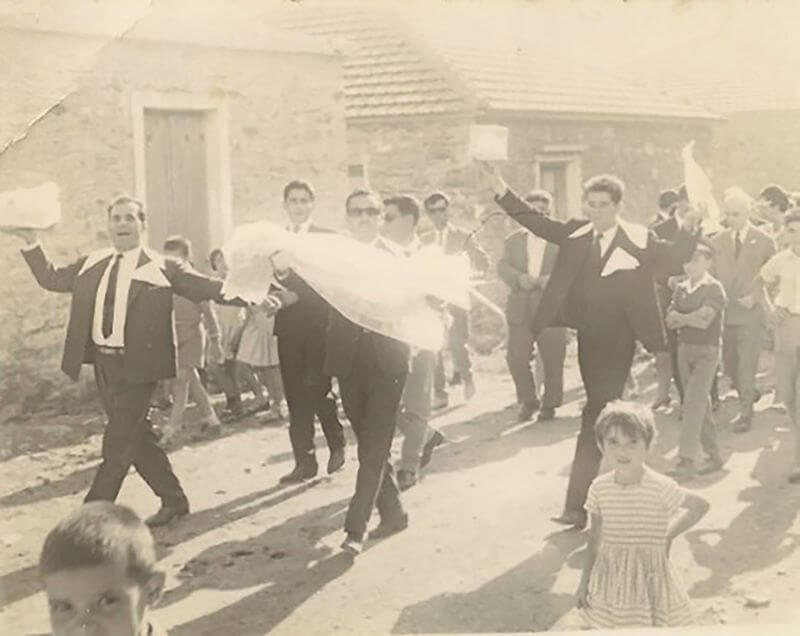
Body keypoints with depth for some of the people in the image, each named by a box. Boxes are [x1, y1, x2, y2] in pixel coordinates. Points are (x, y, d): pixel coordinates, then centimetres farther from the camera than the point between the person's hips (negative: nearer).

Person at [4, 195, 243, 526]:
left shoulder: (162, 267, -2)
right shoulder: (91, 264, 13)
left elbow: (206, 287, -7)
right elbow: (51, 279, 19)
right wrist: (31, 242, 10)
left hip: (137, 364, -6)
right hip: (103, 362, 6)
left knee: (118, 441, -5)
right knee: (136, 436, 12)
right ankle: (173, 500, 25)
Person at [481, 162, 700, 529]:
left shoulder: (640, 240, -4)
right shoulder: (576, 234, 5)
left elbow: (674, 256, -8)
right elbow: (537, 223, 2)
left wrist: (688, 231, -28)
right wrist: (501, 190, -7)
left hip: (618, 343, -4)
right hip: (587, 339, 4)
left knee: (596, 416, -7)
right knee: (601, 413, 17)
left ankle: (578, 504, -6)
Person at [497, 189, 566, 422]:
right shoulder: (513, 239, 15)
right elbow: (502, 266, 6)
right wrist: (519, 278, -14)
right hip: (521, 308, 2)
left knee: (553, 359, 1)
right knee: (516, 357, -5)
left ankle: (550, 404, 17)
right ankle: (528, 400, 15)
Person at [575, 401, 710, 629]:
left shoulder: (660, 487, -16)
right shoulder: (599, 488, -5)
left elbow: (700, 506, -1)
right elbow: (596, 538, 6)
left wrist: (668, 535, -4)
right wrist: (585, 582, 10)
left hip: (650, 578, -3)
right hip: (611, 579, 3)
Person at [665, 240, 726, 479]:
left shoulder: (714, 289, -8)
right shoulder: (681, 287, 10)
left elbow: (704, 320, -19)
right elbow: (670, 321, 2)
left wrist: (680, 317, -6)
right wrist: (691, 318, -14)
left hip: (706, 351, -6)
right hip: (684, 349, 6)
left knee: (693, 404, -13)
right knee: (701, 405, 12)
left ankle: (686, 460, -14)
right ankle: (714, 455, 22)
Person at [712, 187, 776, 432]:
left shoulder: (764, 241, -1)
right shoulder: (717, 241, 8)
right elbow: (712, 274, 11)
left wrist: (755, 297, -11)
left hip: (750, 312, -4)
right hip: (723, 311, 4)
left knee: (747, 361, -6)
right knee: (728, 361, 9)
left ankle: (745, 411, 2)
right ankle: (749, 393, 34)